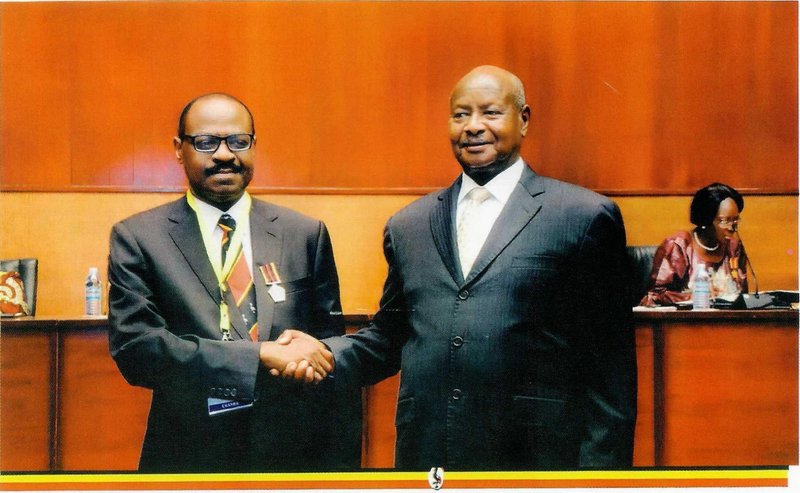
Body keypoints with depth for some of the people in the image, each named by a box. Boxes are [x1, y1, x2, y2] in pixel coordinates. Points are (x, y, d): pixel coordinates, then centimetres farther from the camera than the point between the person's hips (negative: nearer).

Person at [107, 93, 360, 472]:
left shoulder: (305, 235, 0)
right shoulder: (137, 238, -4)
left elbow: (331, 356, 2)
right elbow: (133, 347, -16)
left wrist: (340, 463, -2)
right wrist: (264, 354, -23)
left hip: (293, 454, 2)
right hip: (188, 458, -1)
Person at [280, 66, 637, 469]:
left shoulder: (584, 217, -3)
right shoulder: (408, 225, 10)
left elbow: (610, 367, -4)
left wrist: (602, 464, -7)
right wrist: (323, 353, -2)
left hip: (533, 453, -3)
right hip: (424, 455, 4)